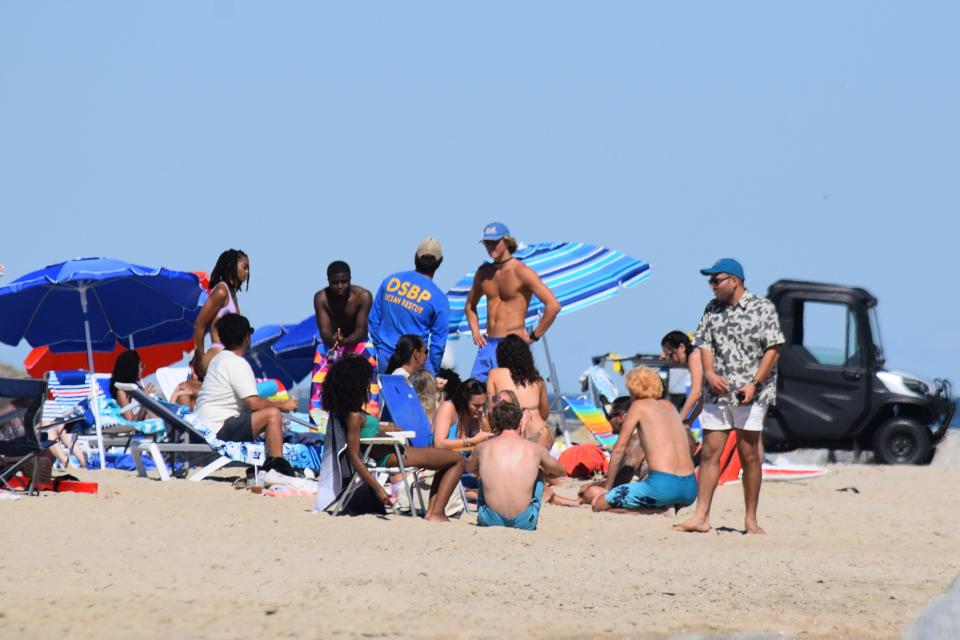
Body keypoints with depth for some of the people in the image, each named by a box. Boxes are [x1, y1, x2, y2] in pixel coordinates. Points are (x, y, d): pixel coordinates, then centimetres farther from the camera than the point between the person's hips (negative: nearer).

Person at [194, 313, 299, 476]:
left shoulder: (219, 359, 17)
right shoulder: (238, 364, -13)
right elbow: (253, 403, -21)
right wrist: (283, 405, -7)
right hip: (219, 430, -10)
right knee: (272, 414, -20)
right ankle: (277, 467, -27)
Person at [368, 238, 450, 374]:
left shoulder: (390, 281, 3)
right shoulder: (439, 299, -7)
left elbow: (374, 319, 9)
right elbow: (438, 342, -4)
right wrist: (432, 373, 8)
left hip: (384, 358, 4)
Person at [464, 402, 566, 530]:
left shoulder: (483, 448, 4)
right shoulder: (535, 449, 2)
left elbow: (468, 468, 29)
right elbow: (560, 471, 23)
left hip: (491, 521, 1)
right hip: (524, 522, -1)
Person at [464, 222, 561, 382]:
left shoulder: (521, 272, -8)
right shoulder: (484, 272, 12)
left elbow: (553, 305, -15)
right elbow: (470, 305, 31)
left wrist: (534, 336, -10)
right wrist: (475, 332, 15)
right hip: (488, 345, 7)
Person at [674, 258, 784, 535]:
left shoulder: (762, 308, -2)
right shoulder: (712, 309, 13)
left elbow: (773, 349, -5)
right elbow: (705, 344, 11)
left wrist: (754, 384, -14)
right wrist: (710, 373, -9)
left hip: (750, 394, -4)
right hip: (717, 392, 4)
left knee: (749, 455, -1)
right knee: (710, 453, -1)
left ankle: (750, 520, 5)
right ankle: (701, 517, -2)